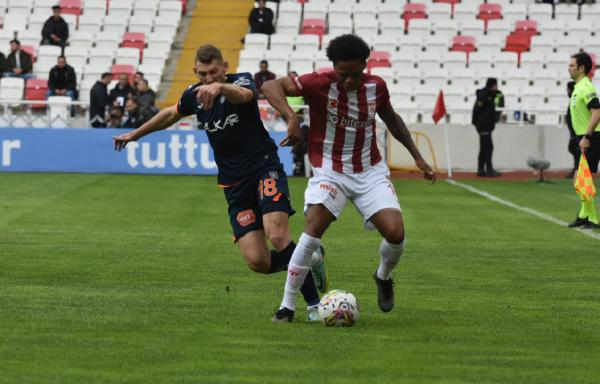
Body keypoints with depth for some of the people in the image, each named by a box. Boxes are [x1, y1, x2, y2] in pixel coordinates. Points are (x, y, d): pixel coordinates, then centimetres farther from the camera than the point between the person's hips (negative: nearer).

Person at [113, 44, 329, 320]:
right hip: (234, 183, 5)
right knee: (257, 261, -10)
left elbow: (243, 95, -39)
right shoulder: (194, 95, 6)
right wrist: (135, 134, 38)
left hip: (264, 168, -5)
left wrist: (219, 87, -61)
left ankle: (313, 302, -12)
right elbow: (172, 114, 29)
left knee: (277, 236, -28)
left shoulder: (241, 81, -11)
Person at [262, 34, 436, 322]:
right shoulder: (320, 84, -16)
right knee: (313, 228, -25)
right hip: (329, 172, -3)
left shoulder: (375, 87, -3)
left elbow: (392, 120, 17)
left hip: (370, 171, 3)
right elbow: (271, 86, -27)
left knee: (395, 233, -14)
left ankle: (383, 277, 22)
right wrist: (291, 117, -43)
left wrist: (417, 157, 19)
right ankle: (287, 306, -16)